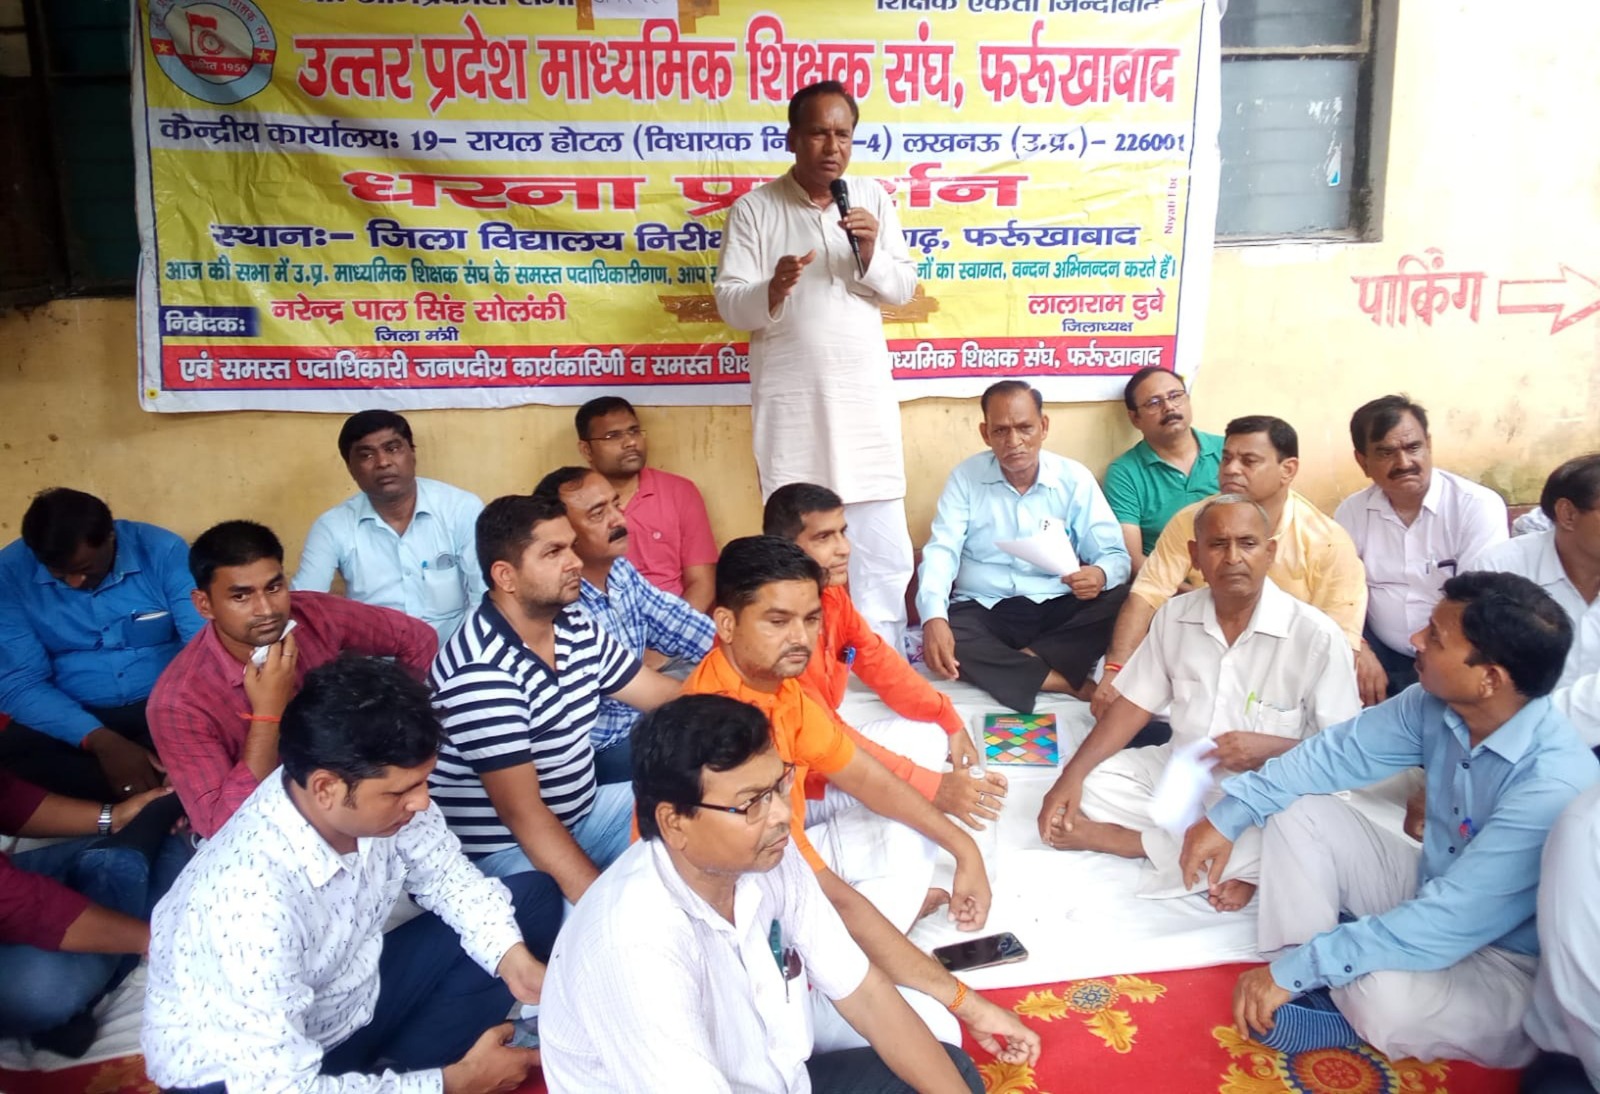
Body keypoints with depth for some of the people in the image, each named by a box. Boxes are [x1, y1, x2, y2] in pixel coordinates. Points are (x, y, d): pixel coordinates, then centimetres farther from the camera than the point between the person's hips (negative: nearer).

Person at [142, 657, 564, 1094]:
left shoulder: (377, 789, -19)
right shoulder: (253, 900, -36)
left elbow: (445, 875, 0)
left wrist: (515, 961, -15)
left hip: (352, 998, 8)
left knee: (533, 898, 0)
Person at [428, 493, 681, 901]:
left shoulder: (575, 626, 0)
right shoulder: (481, 671, -27)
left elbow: (660, 692, 8)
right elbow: (524, 815, -28)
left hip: (584, 810, 9)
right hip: (506, 849, -9)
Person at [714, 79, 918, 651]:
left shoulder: (873, 198, 7)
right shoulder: (754, 207, 0)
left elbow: (903, 288, 7)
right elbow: (729, 304, -5)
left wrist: (871, 254, -12)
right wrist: (772, 289, -26)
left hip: (864, 395, 2)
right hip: (790, 401, -2)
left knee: (883, 548, 5)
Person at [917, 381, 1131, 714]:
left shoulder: (1075, 478, 1)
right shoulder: (966, 476, 0)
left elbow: (1115, 554, -1)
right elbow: (942, 550, -9)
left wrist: (1100, 574, -28)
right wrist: (934, 616, -29)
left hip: (1059, 609, 1)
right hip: (984, 610, 0)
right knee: (940, 640, -33)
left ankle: (1026, 662, -21)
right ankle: (1068, 682, -26)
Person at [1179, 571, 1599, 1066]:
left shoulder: (1555, 785, -34)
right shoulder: (1436, 704, -12)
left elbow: (1449, 922, -35)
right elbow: (1338, 751, 1)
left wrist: (1293, 970, -33)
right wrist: (1229, 816, -6)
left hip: (1509, 964, -7)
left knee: (1387, 997, -37)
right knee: (1299, 812, -4)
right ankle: (1317, 989, -5)